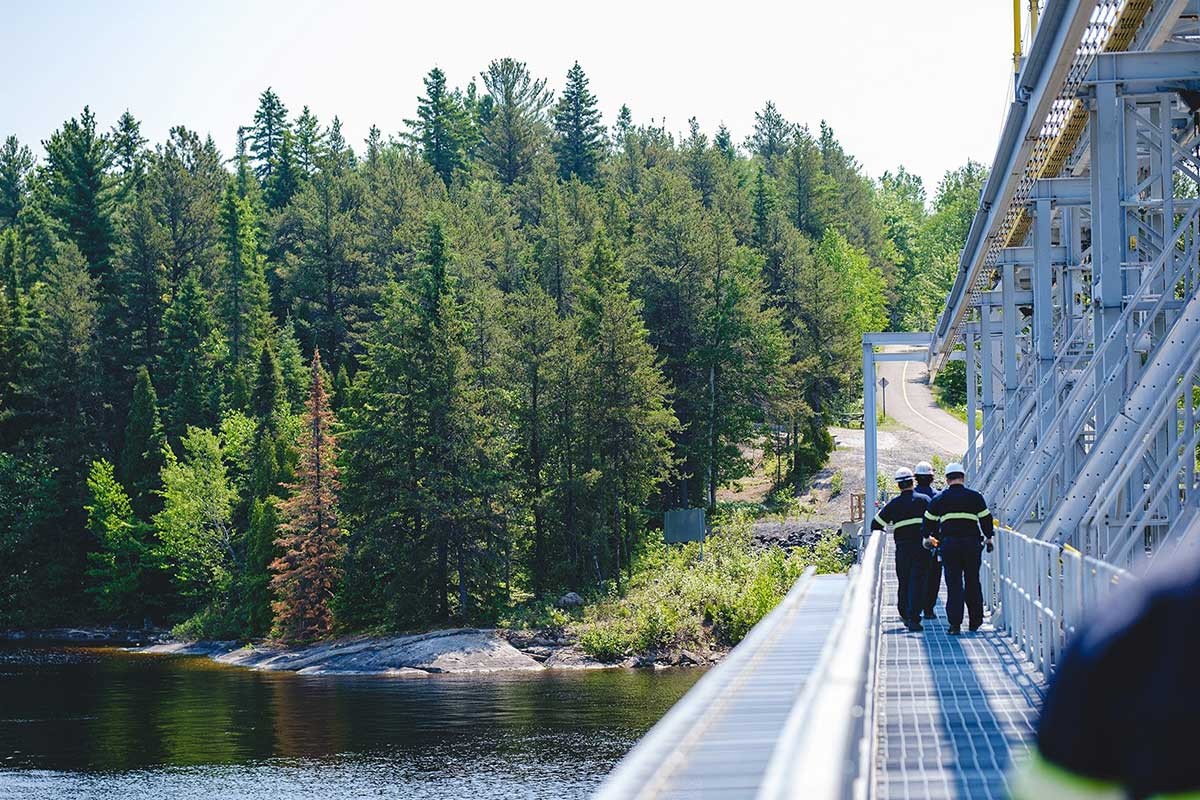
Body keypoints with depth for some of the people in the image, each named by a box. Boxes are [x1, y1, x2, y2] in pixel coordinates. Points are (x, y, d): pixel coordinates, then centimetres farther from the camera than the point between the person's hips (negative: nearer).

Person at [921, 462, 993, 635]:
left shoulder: (940, 498, 6)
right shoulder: (975, 497, 4)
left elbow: (929, 520, 14)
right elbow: (986, 518, 7)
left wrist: (927, 537, 31)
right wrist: (988, 538, 22)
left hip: (949, 544, 0)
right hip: (972, 543, 0)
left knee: (954, 583, 1)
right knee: (973, 582, 12)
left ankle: (955, 623, -6)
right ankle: (975, 621, 17)